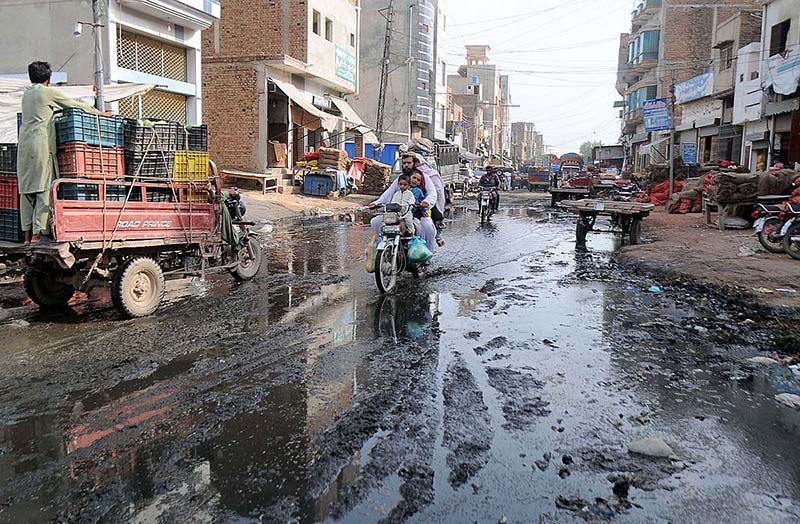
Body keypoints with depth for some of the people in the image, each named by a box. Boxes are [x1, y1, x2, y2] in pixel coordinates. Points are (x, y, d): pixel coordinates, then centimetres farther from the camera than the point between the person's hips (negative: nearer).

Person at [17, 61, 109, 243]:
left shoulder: (26, 94, 19)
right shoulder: (48, 92, 0)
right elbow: (75, 105, 5)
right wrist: (99, 113, 15)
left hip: (24, 145, 7)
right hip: (41, 144, -7)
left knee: (26, 190, 6)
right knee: (44, 188, -7)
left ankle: (27, 234, 7)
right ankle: (38, 233, -12)